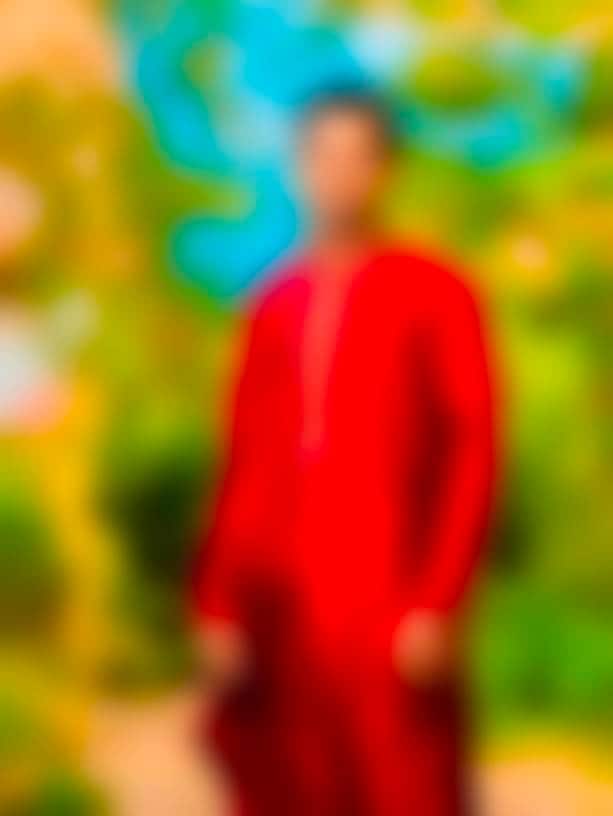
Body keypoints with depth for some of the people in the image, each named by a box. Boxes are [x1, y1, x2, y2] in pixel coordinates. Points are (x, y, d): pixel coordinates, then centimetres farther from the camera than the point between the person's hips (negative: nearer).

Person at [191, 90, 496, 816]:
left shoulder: (433, 294, 1)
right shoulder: (277, 304, 13)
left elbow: (472, 456, -3)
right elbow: (245, 469, 13)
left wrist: (438, 605, -10)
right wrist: (218, 605, 6)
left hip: (387, 615, -4)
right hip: (278, 614, 5)